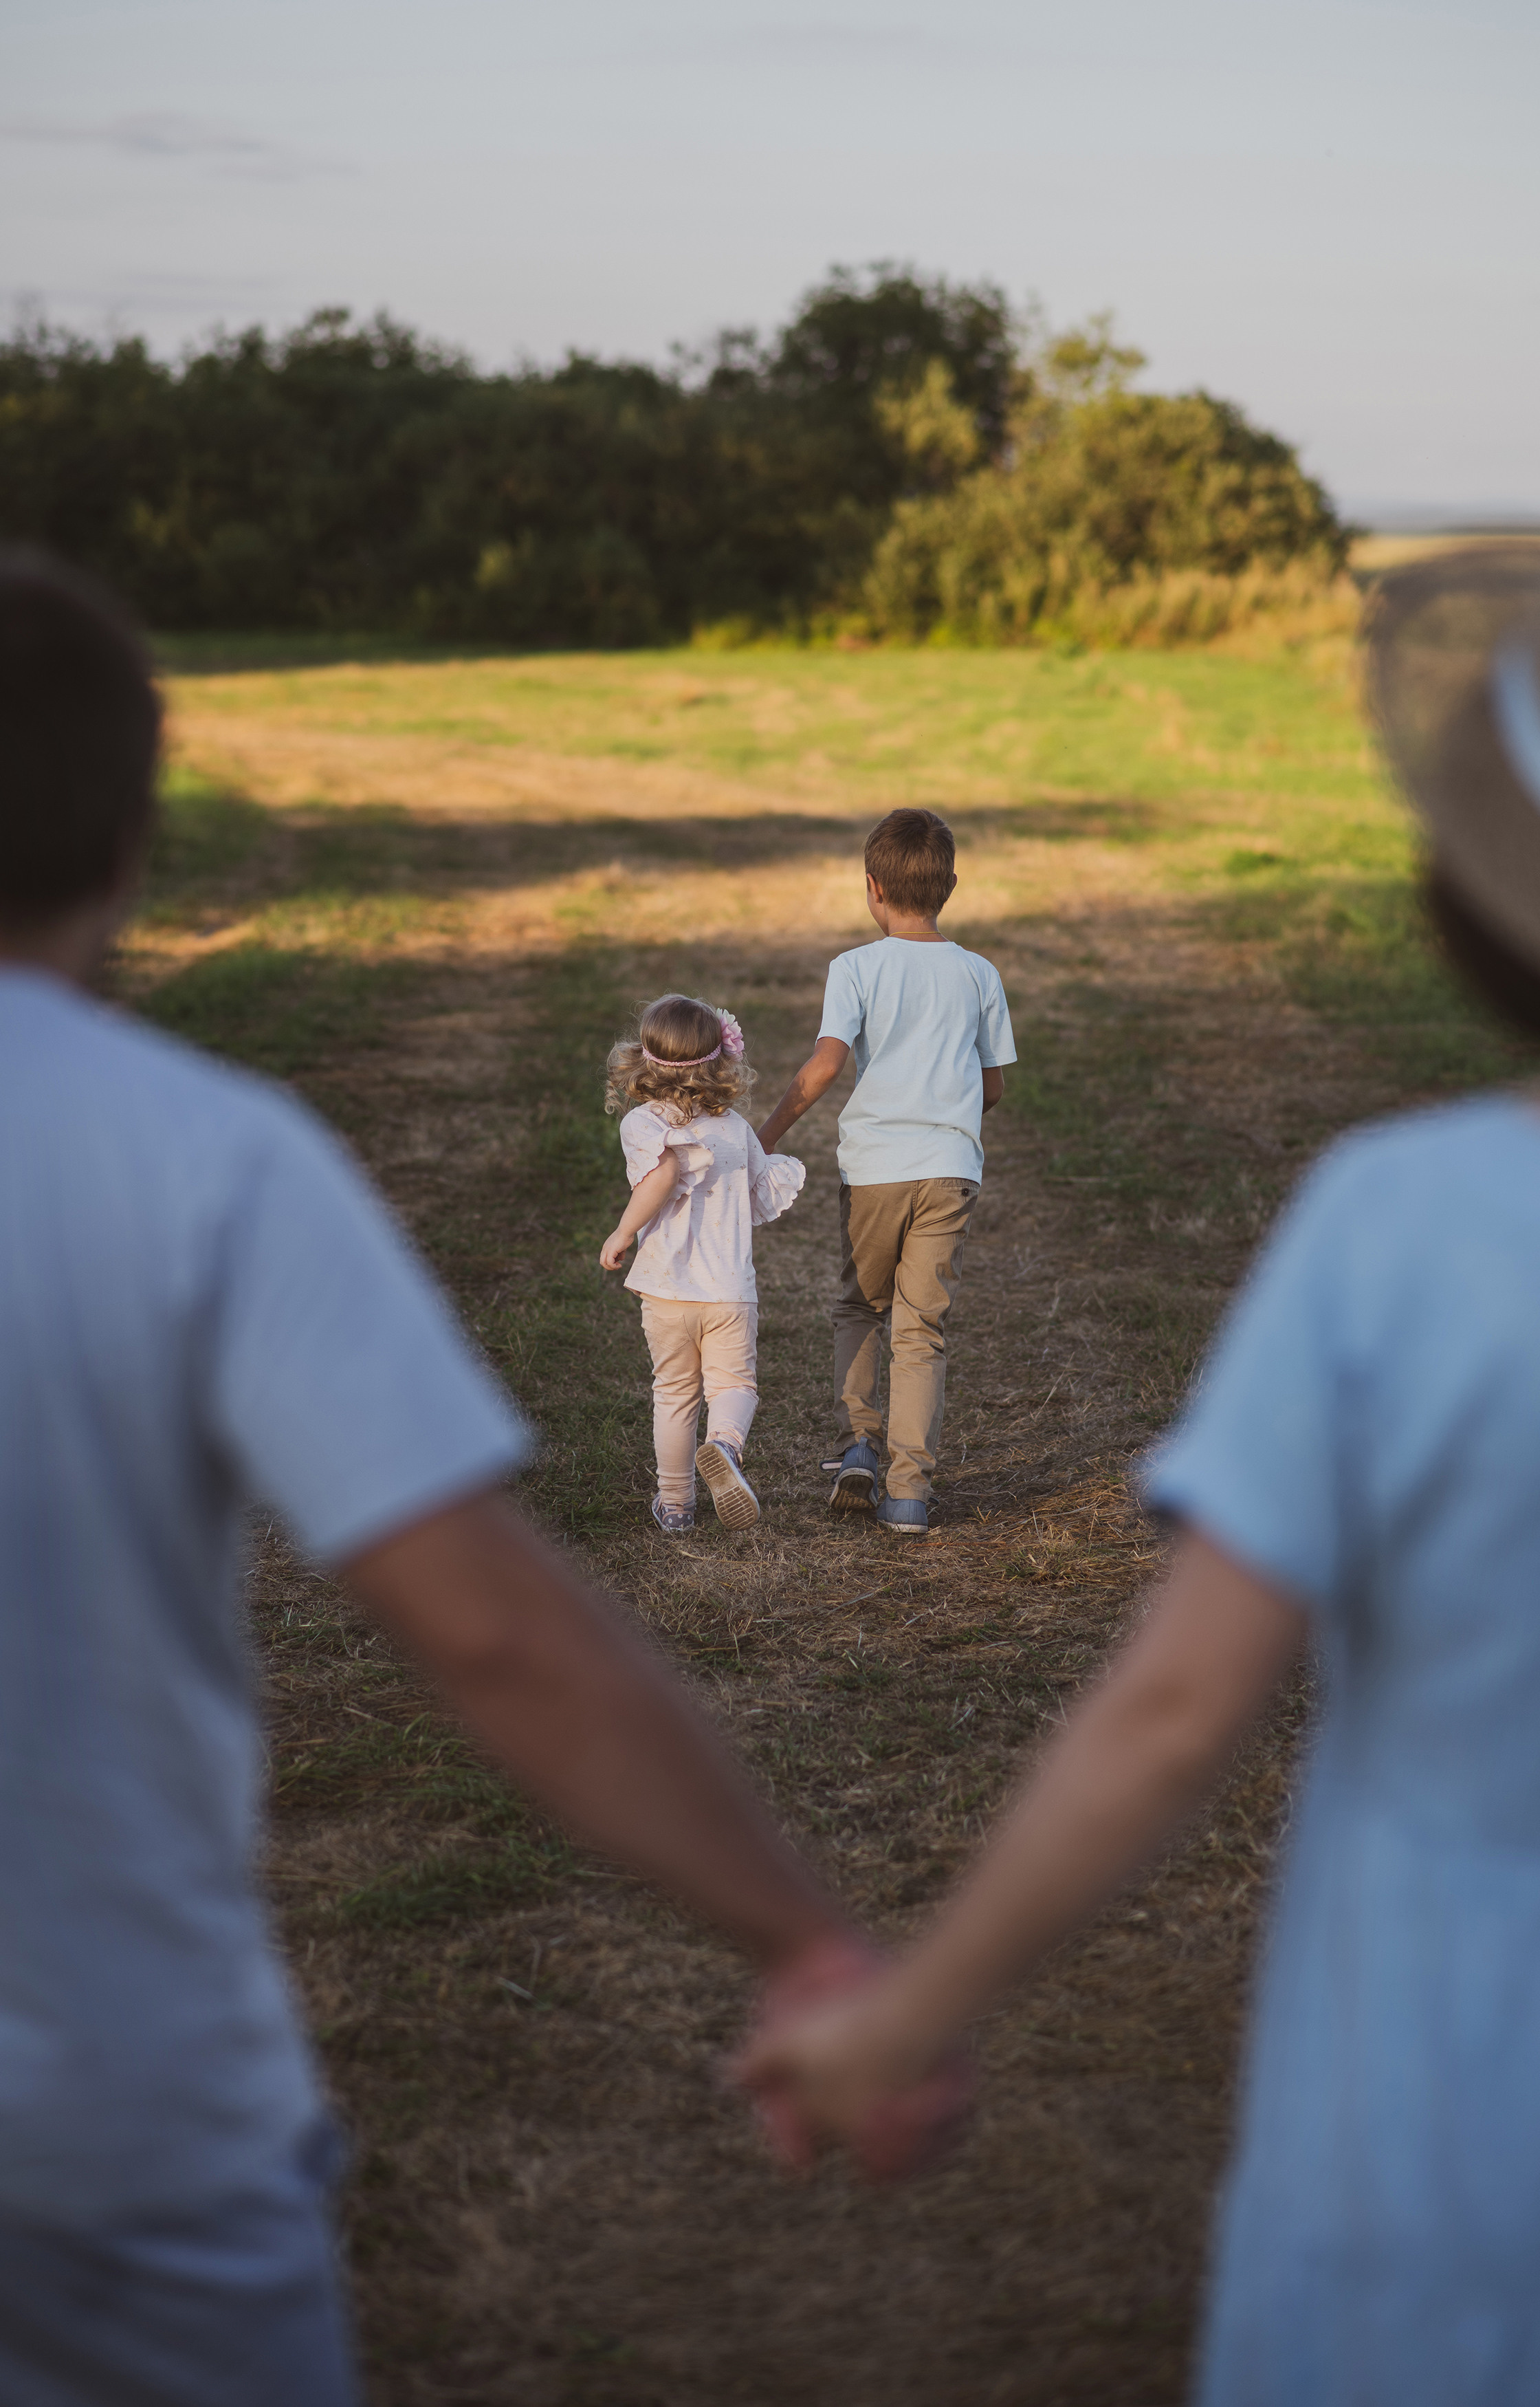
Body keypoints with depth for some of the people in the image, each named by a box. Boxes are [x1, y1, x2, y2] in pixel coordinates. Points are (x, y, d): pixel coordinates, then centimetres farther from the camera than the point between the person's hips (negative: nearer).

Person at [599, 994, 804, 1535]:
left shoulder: (641, 1123, -6)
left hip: (667, 1287, -1)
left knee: (674, 1392, 14)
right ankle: (724, 1445, -25)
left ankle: (675, 1505, 22)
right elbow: (765, 1202, 14)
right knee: (734, 1383, 9)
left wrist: (623, 1232, -20)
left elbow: (663, 1169, -27)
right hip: (731, 1288, 1)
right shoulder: (737, 1128, 5)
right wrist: (782, 1167, 34)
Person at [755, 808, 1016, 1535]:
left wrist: (765, 1137, -8)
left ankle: (858, 1440, 8)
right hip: (951, 1167, 1)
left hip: (873, 1167, -1)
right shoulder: (978, 975, 8)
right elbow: (994, 1085, 13)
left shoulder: (856, 968, -2)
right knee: (922, 1330, 5)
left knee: (858, 1309, 22)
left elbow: (824, 1065, -14)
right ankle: (908, 1491, 1)